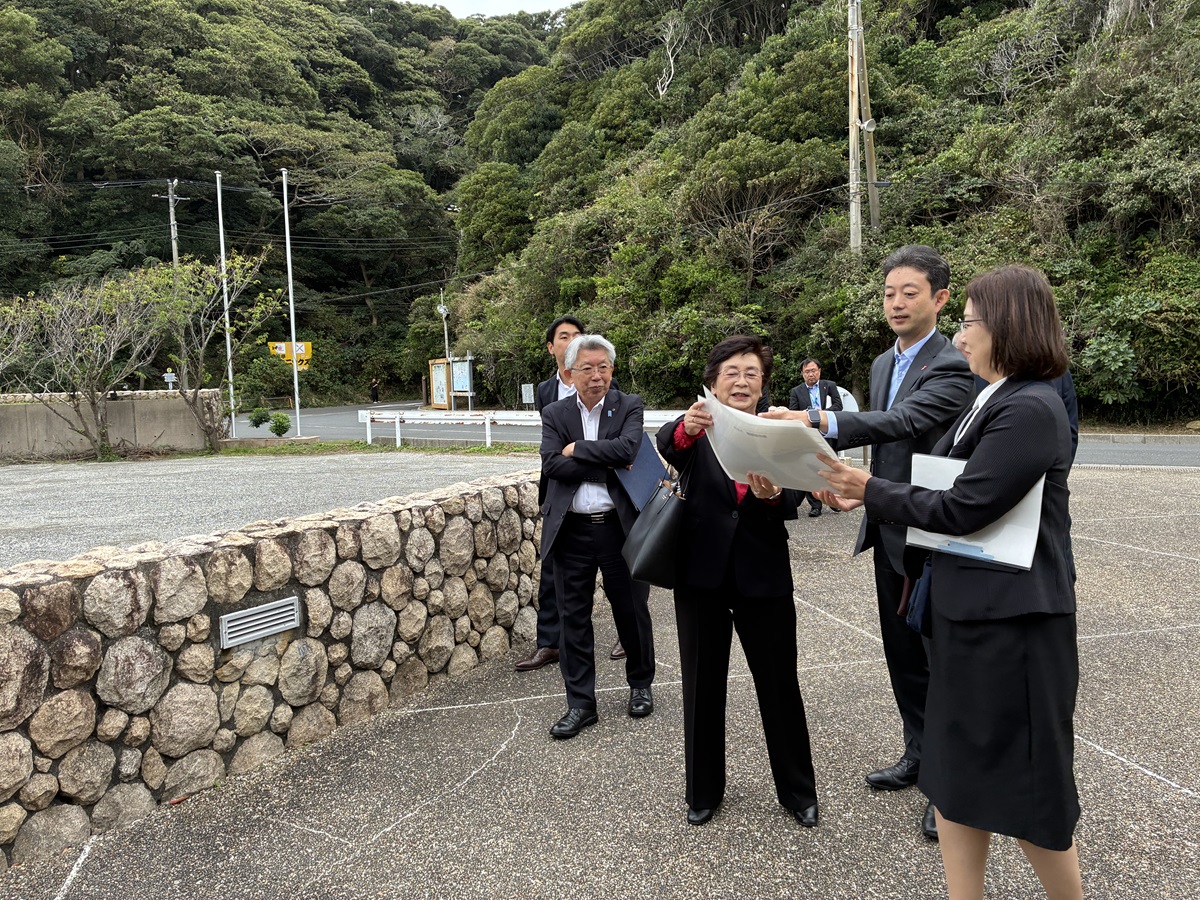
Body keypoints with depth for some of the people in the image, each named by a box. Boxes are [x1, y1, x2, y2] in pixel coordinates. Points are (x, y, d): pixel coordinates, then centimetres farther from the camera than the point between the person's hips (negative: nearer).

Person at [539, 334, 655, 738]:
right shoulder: (554, 413, 5)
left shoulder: (629, 406, 1)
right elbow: (552, 464, -10)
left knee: (632, 611, 12)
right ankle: (580, 704, 20)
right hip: (571, 531, 2)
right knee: (573, 617, 7)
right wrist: (606, 466, -14)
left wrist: (577, 449, -11)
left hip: (620, 527, -1)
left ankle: (640, 684, 36)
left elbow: (626, 448, -18)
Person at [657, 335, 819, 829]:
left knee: (780, 686, 10)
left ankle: (798, 791, 30)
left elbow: (792, 504, -10)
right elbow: (666, 448, -23)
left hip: (763, 575, 0)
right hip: (702, 572, 0)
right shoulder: (699, 431, 0)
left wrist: (771, 496, -34)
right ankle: (703, 791, 31)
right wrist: (685, 429, -46)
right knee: (702, 686, 12)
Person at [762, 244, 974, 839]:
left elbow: (902, 421, -32)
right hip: (890, 532, 8)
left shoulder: (953, 367, -16)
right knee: (903, 654, 18)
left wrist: (817, 422, -43)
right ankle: (920, 756, 35)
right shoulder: (883, 364, 11)